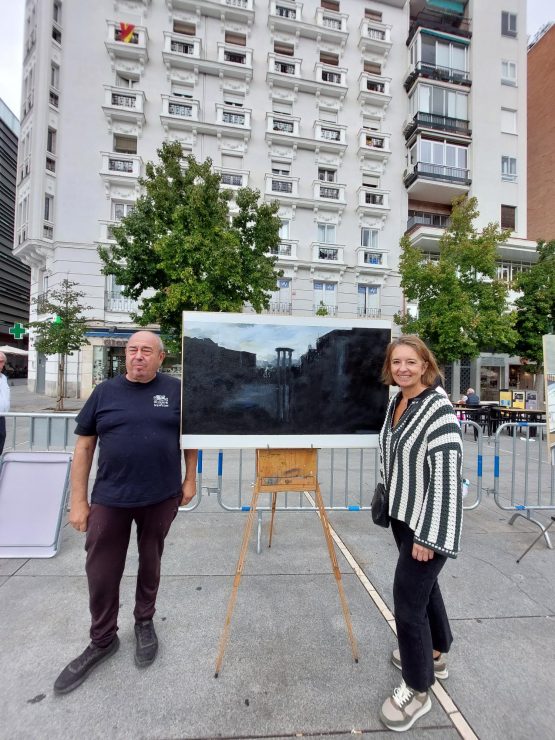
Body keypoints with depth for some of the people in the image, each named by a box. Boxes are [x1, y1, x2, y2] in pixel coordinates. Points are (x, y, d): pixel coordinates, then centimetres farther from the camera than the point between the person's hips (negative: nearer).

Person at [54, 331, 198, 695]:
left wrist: (189, 480, 3)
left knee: (150, 564, 18)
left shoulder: (176, 390, -4)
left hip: (162, 498, 0)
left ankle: (145, 623, 45)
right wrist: (78, 499, 0)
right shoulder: (105, 392, -1)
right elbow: (84, 445, 1)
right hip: (110, 499, 1)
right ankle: (102, 641, 38)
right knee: (101, 572, 11)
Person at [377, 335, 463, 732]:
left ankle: (418, 690, 26)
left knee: (408, 596, 2)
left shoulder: (439, 409, -22)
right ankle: (436, 654, 48)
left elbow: (447, 476, -24)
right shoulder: (395, 402, 2)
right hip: (402, 515, 8)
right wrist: (385, 497, 18)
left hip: (429, 521, -8)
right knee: (423, 584, 24)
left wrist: (428, 534, -22)